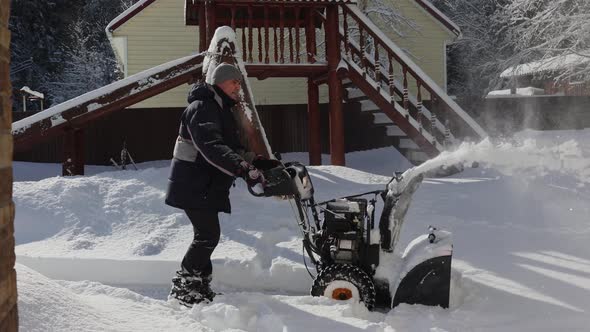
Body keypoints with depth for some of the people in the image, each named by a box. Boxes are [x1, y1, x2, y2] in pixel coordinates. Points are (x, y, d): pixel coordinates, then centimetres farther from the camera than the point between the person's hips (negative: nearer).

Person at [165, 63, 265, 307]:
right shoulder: (201, 108, -17)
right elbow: (211, 147, -33)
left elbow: (232, 147, 23)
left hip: (207, 186, 10)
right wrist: (242, 168, -44)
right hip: (194, 185, -10)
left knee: (206, 236, 13)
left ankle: (200, 286, 23)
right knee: (208, 236, -11)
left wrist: (253, 163, 8)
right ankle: (182, 289, -2)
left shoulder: (222, 110, 18)